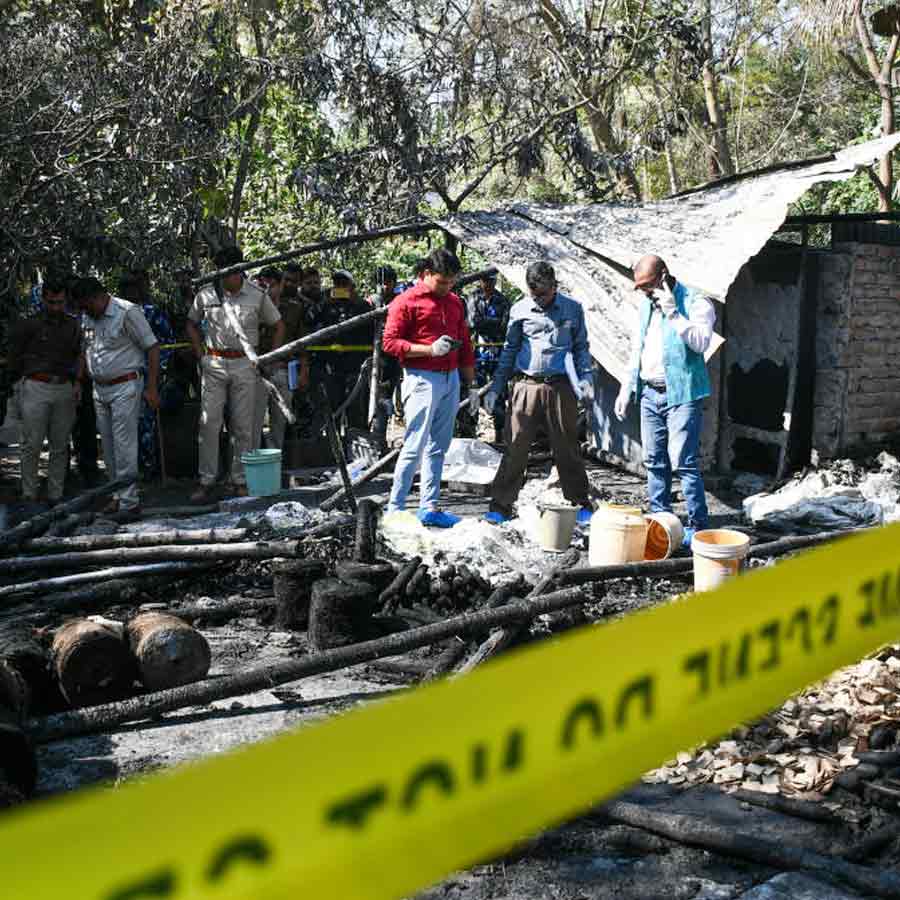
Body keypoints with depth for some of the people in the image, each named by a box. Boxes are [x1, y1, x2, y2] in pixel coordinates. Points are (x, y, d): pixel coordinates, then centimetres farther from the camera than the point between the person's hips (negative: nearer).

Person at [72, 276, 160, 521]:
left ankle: (129, 502, -4)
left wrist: (151, 388, -14)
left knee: (124, 446, -8)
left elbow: (152, 348, -11)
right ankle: (118, 496, 20)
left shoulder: (127, 313, -13)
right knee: (108, 446, 10)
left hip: (125, 387, -7)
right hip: (99, 388, 7)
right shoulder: (89, 318, 9)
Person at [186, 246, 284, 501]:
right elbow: (192, 324, 16)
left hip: (245, 365, 0)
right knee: (209, 423, -2)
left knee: (243, 427, 3)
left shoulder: (257, 296, -1)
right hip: (214, 365, 1)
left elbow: (279, 326, 10)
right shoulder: (206, 295, 1)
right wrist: (200, 355, 6)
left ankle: (240, 480, 12)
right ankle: (206, 480, 5)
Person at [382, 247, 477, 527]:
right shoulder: (407, 301, -5)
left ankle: (429, 507, 14)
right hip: (422, 379, -7)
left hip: (451, 379, 7)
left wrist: (471, 385, 19)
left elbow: (465, 345, 21)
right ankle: (395, 509, -1)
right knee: (415, 447, -8)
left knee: (438, 447, 9)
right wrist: (430, 350, -17)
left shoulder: (455, 302, 16)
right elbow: (390, 342, -10)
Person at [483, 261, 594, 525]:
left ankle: (581, 506, 18)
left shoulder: (572, 309, 7)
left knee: (567, 450, 6)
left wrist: (586, 379, 0)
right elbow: (509, 350, 13)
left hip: (561, 387, 0)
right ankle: (500, 506, 4)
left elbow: (581, 348, 14)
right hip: (526, 386, 0)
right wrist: (495, 388, 9)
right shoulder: (520, 310, 6)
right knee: (516, 449, -2)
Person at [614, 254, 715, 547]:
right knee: (655, 462, 10)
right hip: (649, 393, 7)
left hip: (681, 394, -7)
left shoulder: (696, 303, -7)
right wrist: (626, 390, 18)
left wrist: (673, 313, -25)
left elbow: (701, 342, -22)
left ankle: (698, 526, -5)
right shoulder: (646, 305, 15)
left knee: (683, 461, -11)